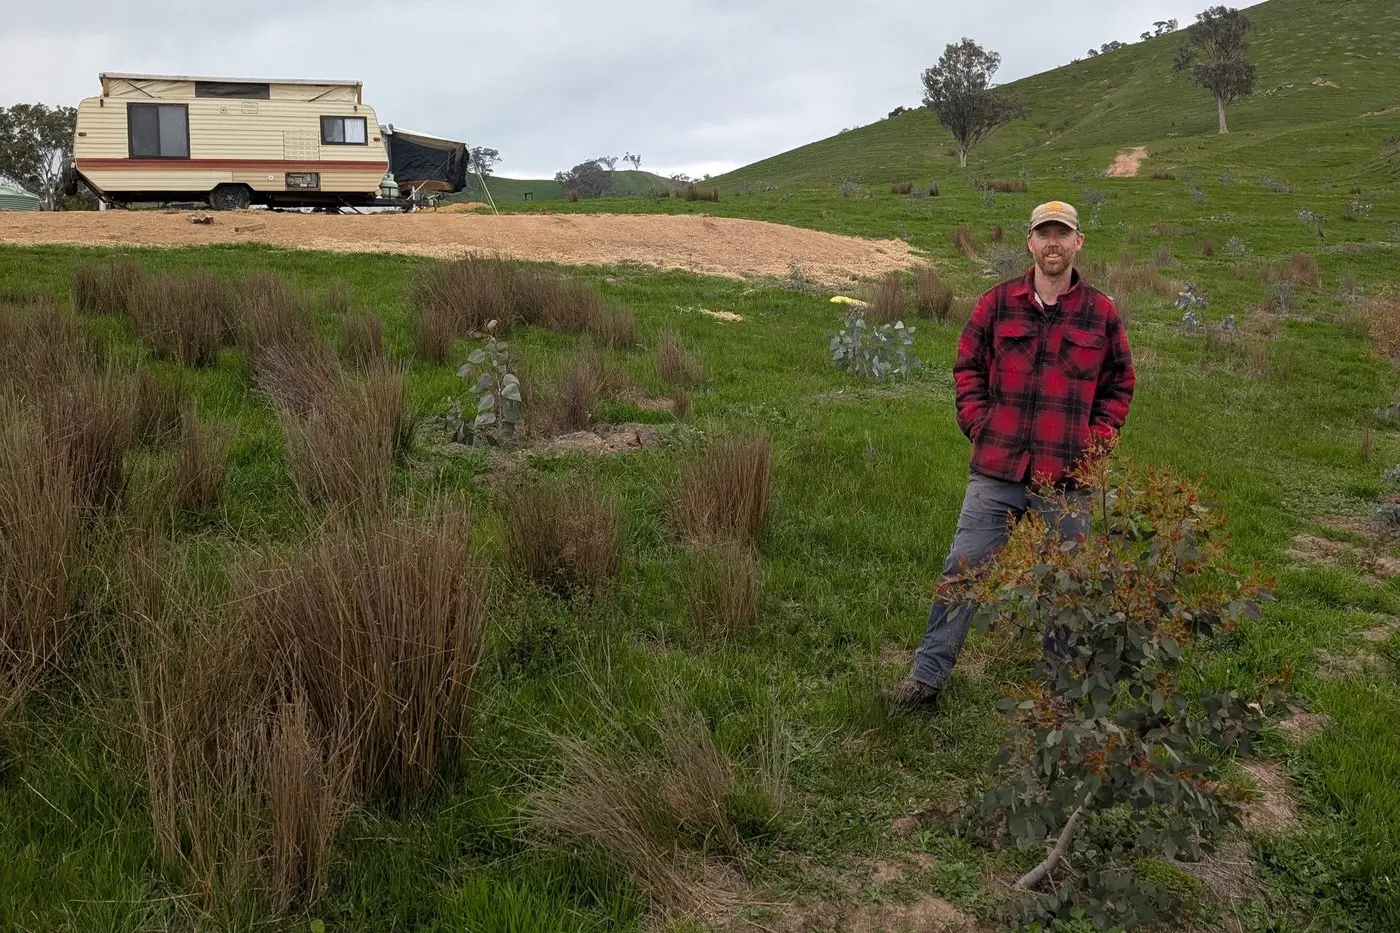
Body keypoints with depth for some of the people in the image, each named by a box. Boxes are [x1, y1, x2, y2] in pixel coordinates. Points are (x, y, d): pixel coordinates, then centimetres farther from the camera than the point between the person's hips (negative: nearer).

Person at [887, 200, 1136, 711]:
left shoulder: (1101, 313, 3)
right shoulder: (997, 303, 3)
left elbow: (1119, 385, 12)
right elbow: (967, 369, 11)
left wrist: (1094, 441, 2)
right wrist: (979, 427, 1)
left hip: (1066, 480, 0)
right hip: (996, 472, 0)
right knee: (961, 571, 2)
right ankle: (927, 675, 12)